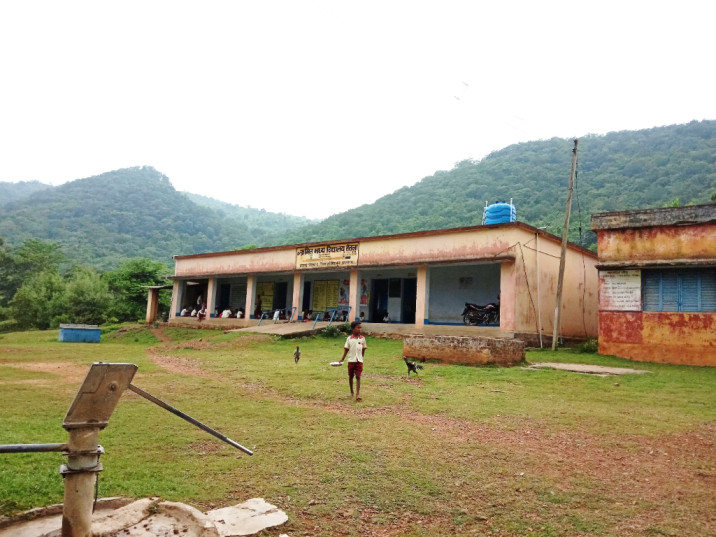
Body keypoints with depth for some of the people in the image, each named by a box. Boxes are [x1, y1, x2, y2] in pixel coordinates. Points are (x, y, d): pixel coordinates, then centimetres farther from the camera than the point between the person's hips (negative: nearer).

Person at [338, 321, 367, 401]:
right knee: (351, 376, 13)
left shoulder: (362, 338, -1)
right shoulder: (349, 338, -3)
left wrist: (361, 358, 10)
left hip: (359, 360, 0)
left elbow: (363, 349, 9)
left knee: (358, 377, -7)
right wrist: (342, 359, -3)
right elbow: (346, 349, 1)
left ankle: (358, 395, -11)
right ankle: (351, 392, 30)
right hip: (351, 360, 1)